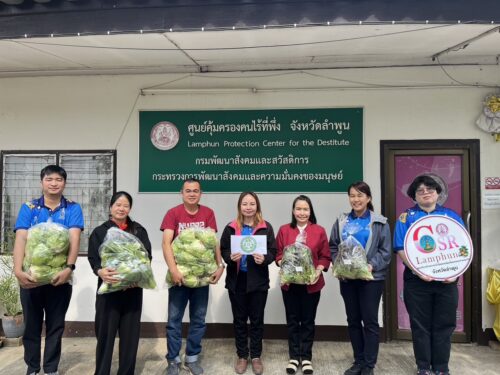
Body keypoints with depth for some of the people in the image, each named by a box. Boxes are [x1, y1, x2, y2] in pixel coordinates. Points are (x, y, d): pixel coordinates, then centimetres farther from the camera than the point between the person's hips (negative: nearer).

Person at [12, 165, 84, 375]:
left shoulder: (73, 209, -1)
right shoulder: (28, 208, 2)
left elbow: (74, 239, -13)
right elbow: (21, 239, -10)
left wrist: (68, 268, -27)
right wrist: (18, 270, -24)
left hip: (60, 276, -1)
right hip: (31, 275, 1)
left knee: (56, 326, 9)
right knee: (31, 324, 12)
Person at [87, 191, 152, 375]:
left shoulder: (139, 231, 10)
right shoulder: (100, 231, 6)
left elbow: (147, 256, 1)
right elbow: (93, 258, -4)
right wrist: (100, 272, -25)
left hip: (133, 288, 2)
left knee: (130, 332, 8)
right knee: (106, 332, 3)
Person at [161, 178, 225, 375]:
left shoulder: (208, 213, 1)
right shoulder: (173, 213, -6)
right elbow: (166, 243, -14)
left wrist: (220, 265, -10)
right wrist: (173, 270, -24)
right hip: (179, 274, -2)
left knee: (198, 319, 12)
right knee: (174, 319, 7)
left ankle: (192, 358, 28)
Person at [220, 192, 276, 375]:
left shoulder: (266, 227, -1)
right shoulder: (231, 228, 2)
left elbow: (273, 252, -2)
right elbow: (223, 250, 2)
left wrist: (264, 259, -22)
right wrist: (230, 257, -19)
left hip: (258, 280, -1)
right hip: (237, 280, 1)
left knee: (257, 319, 11)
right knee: (239, 319, 13)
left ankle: (256, 356, 27)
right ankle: (242, 356, 29)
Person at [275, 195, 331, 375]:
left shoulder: (319, 231, -1)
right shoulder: (284, 230, 2)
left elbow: (325, 256, 0)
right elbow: (278, 254, 3)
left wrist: (318, 271, -15)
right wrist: (283, 267, -15)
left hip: (311, 283, -1)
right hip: (289, 283, 1)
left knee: (308, 321, 10)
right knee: (292, 320, 10)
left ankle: (306, 358, 24)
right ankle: (294, 357, 24)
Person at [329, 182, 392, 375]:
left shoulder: (380, 223, -1)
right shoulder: (341, 222, 9)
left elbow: (385, 251, -5)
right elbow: (333, 247, 8)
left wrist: (372, 266, -20)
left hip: (371, 278, -3)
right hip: (347, 278, 4)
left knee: (370, 320, 3)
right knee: (353, 320, 11)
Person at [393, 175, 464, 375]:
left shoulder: (452, 216, 7)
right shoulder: (406, 217, 0)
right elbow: (401, 249, -6)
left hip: (446, 280, 2)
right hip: (417, 280, -2)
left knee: (444, 325, 10)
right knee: (420, 325, 8)